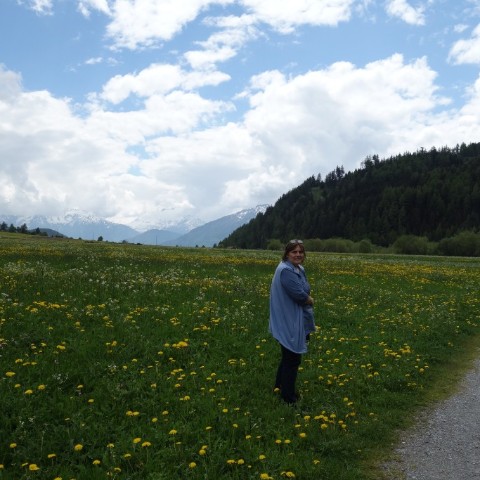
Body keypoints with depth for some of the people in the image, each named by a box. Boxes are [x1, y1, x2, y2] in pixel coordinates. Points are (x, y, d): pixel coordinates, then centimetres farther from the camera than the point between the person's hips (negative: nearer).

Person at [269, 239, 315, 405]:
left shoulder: (299, 269, 11)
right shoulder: (286, 271, -21)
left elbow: (304, 292, 11)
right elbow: (299, 294, -26)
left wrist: (306, 299, -10)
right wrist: (310, 301, -7)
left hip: (296, 321, 10)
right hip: (289, 323, -10)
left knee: (289, 356, 22)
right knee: (293, 359, -1)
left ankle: (280, 387, 37)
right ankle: (288, 397, 11)